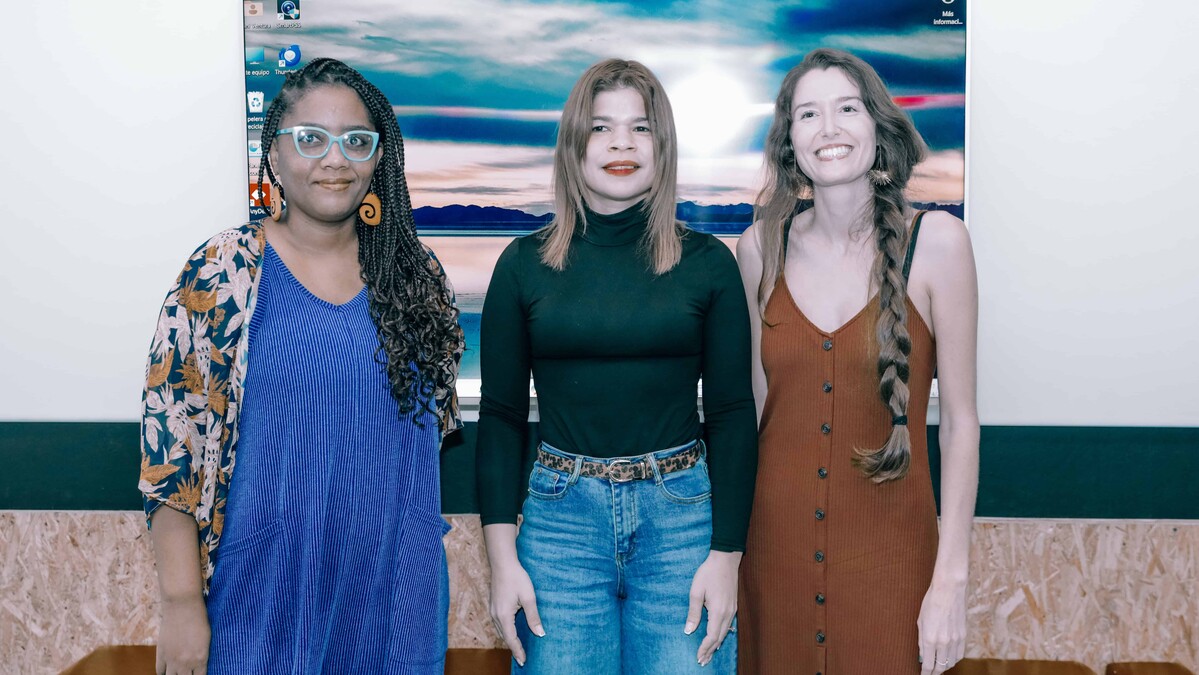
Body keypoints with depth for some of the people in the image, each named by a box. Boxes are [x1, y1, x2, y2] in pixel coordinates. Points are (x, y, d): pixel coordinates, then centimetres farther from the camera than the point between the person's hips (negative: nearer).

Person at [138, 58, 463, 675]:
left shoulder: (414, 272, 1)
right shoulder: (221, 274, -9)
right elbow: (170, 438, -9)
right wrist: (181, 601, -11)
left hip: (398, 585, 3)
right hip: (267, 587, -3)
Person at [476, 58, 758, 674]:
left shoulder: (707, 263, 1)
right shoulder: (525, 264, 3)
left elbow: (732, 412, 1)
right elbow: (501, 414, 4)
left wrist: (726, 553, -5)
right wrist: (501, 555, -3)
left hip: (682, 513, 0)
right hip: (561, 514, 1)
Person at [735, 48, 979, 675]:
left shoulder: (935, 240, -9)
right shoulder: (760, 247, -2)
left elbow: (960, 420, -6)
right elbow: (750, 404, 6)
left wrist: (950, 580, -8)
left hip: (889, 552, -2)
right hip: (776, 544, 2)